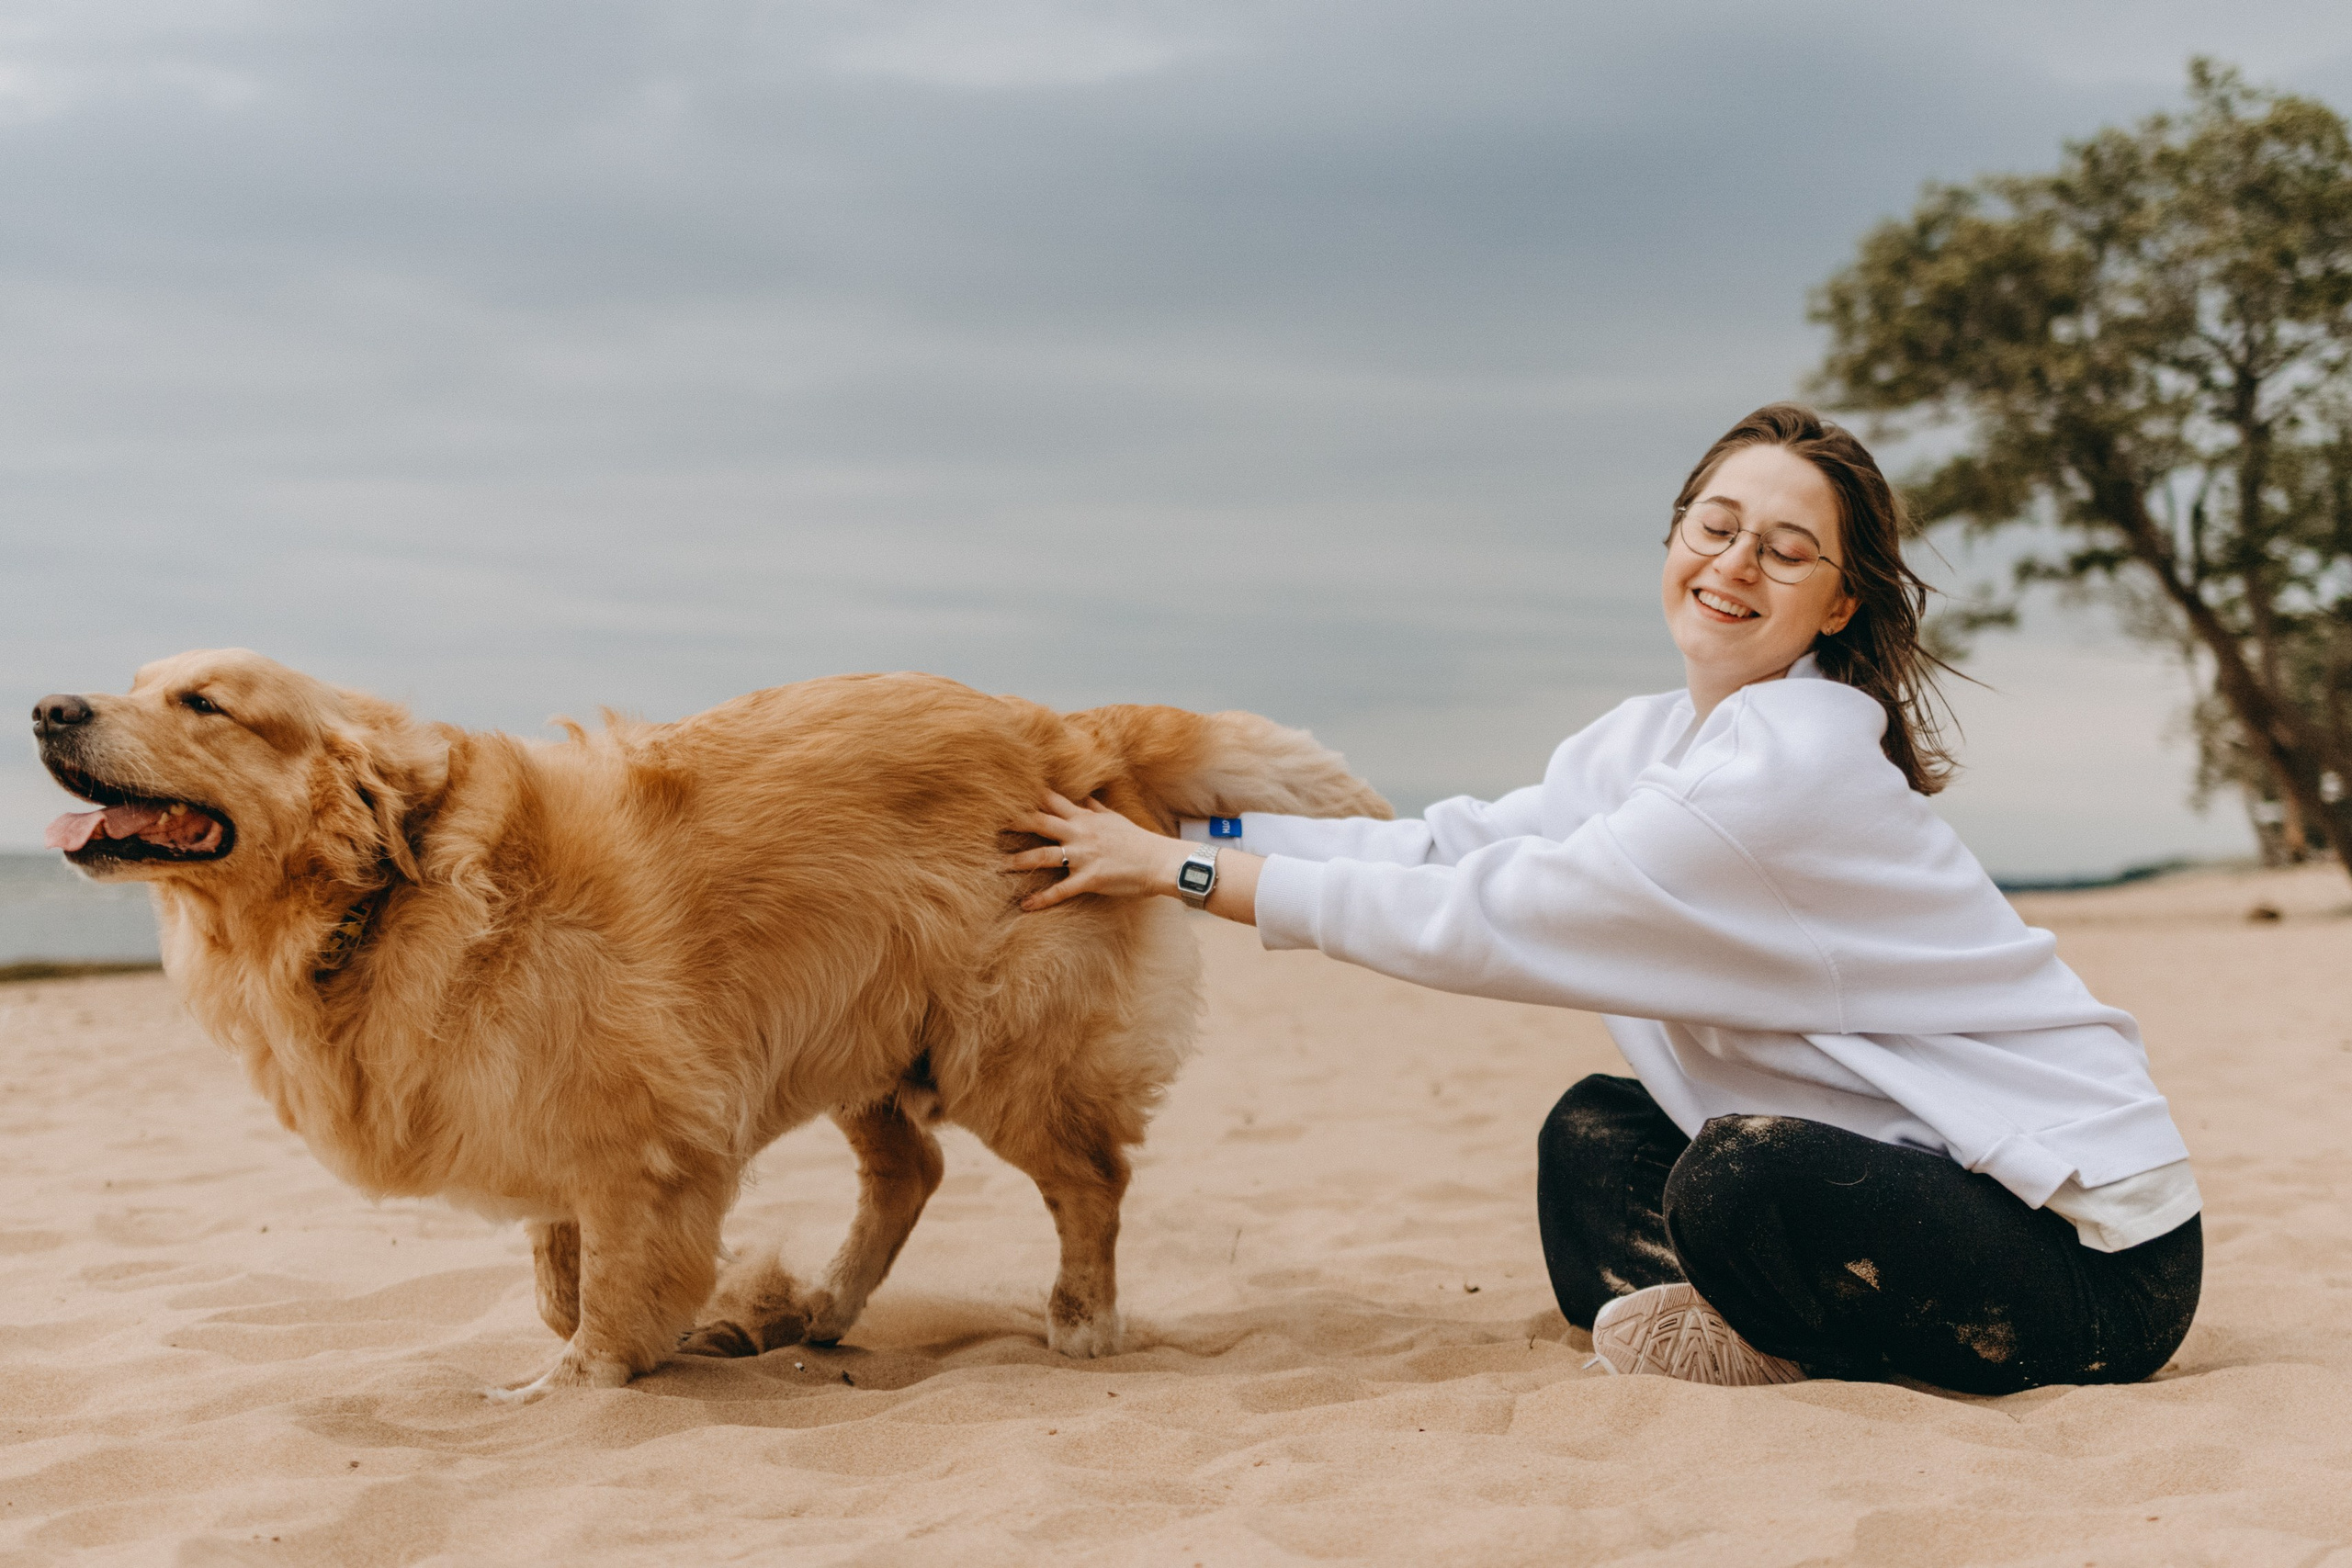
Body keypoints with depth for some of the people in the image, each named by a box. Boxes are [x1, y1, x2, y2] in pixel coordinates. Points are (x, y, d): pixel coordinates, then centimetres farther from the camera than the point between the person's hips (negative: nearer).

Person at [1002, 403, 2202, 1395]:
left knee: (1743, 1177, -31)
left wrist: (1180, 869, -17)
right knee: (1594, 1129, 8)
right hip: (1936, 1170, 9)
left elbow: (1494, 918, -23)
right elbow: (1458, 848, 1)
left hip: (2091, 1256, -9)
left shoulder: (1798, 764, -23)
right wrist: (1181, 828, -6)